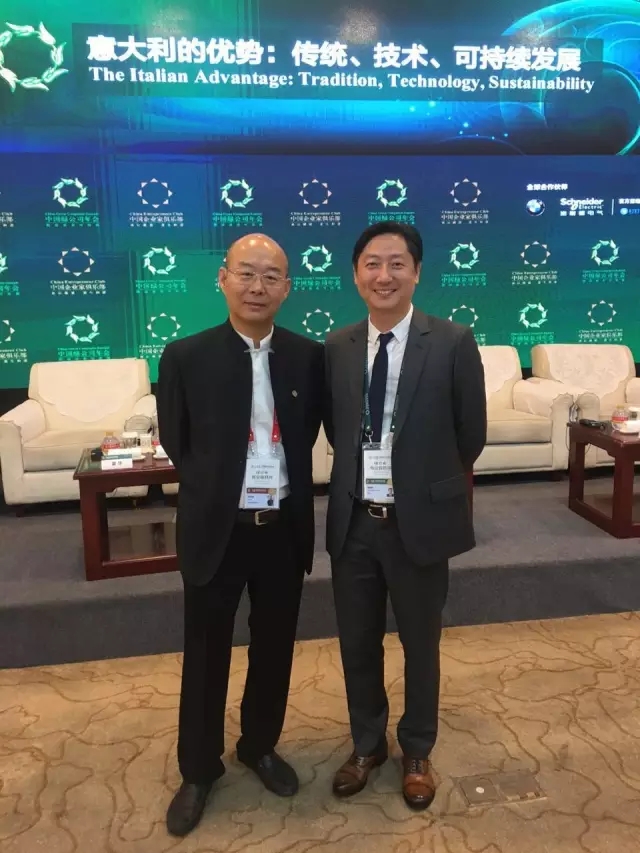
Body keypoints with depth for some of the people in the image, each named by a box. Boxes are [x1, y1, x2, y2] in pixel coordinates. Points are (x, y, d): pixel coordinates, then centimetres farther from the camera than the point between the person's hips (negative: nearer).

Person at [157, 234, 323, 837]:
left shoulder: (308, 356, -2)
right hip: (215, 530, -2)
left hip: (284, 529, 2)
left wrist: (284, 488, 4)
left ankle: (260, 746, 44)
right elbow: (176, 444, 1)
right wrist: (216, 488, 3)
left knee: (274, 648, 18)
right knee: (206, 656, 14)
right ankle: (199, 769, 37)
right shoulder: (186, 357, -8)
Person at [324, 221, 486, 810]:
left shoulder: (454, 343, -10)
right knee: (357, 644, 18)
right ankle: (368, 745, 43)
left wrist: (424, 481, 10)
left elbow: (471, 438, -1)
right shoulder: (336, 347, 0)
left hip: (420, 521, -3)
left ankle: (417, 753, 42)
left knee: (420, 645, 17)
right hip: (353, 521, 3)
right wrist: (367, 469, 8)